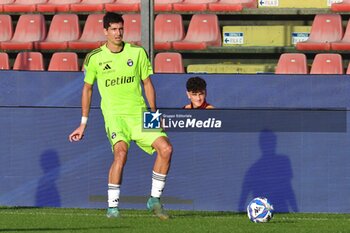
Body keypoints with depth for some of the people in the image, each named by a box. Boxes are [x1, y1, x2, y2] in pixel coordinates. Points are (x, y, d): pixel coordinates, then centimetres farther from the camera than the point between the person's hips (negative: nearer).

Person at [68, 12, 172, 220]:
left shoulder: (137, 52, 6)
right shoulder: (95, 58, 4)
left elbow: (147, 84, 14)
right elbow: (87, 88, 15)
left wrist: (153, 114, 6)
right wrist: (83, 124, 17)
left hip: (139, 113, 3)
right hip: (114, 114, -3)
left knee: (166, 148, -15)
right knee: (121, 152, -29)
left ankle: (155, 200, 1)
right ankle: (112, 207, -20)